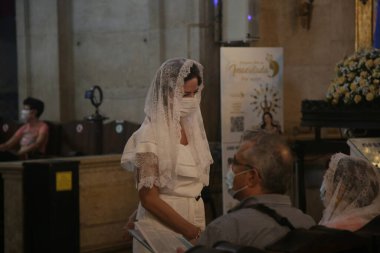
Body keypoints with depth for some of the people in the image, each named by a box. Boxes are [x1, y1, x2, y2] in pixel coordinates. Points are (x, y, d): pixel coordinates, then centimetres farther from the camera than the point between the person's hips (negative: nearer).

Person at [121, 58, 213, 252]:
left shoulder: (190, 127, 6)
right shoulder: (150, 135, -15)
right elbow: (149, 198, -16)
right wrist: (187, 228, -16)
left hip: (194, 215, 6)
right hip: (163, 226, -6)